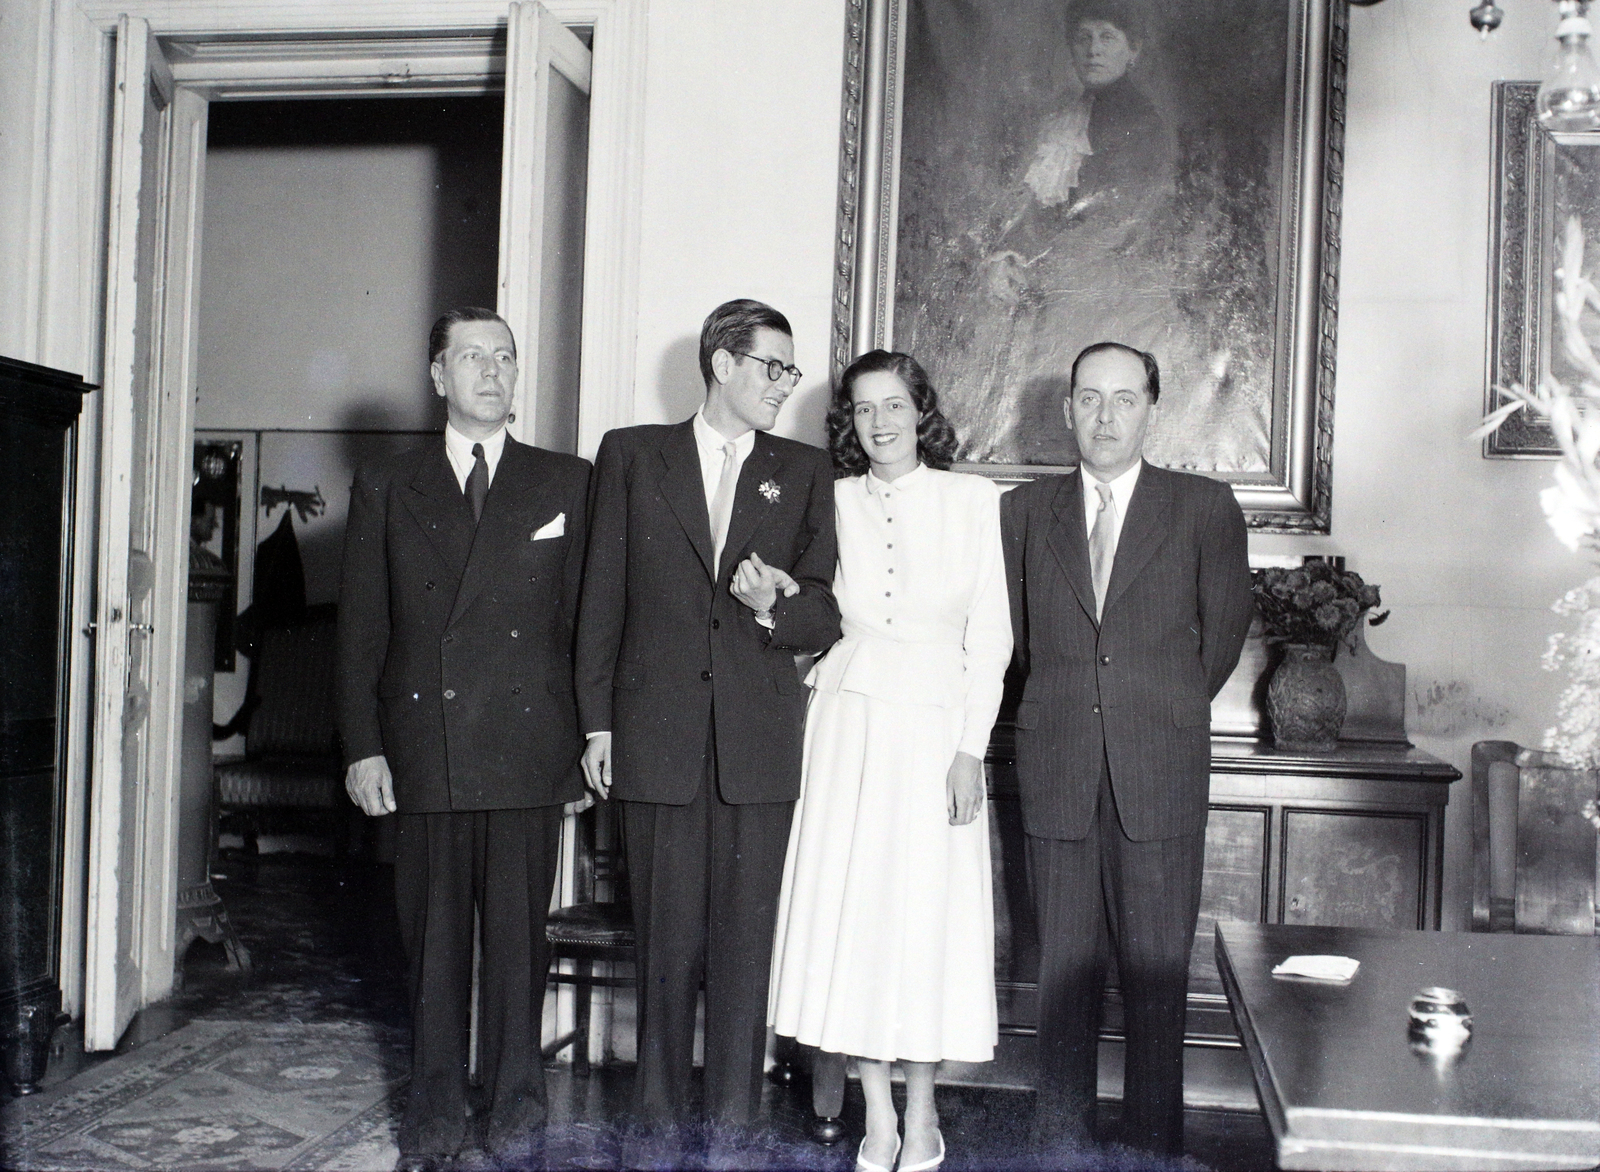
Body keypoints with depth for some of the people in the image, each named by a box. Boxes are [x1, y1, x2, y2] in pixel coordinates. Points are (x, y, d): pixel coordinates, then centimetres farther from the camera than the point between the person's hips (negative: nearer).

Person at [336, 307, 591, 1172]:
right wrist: (363, 746, -1)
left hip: (527, 749, -1)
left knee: (518, 931, 4)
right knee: (432, 932, 8)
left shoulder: (566, 484, 8)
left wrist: (591, 737, 0)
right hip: (422, 750, 1)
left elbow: (586, 616, 5)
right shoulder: (386, 488, 10)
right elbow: (361, 629, 7)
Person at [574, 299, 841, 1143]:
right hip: (657, 733, -1)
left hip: (759, 740, 1)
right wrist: (596, 723, 2)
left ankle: (733, 1125, 13)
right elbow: (602, 597, 7)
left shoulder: (805, 473, 12)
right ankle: (658, 1118, 18)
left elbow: (826, 614, 11)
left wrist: (776, 606, -11)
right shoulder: (631, 455, 9)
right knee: (665, 939, 5)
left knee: (745, 940, 2)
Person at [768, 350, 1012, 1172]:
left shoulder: (972, 500, 2)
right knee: (850, 911, 2)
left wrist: (971, 748, -7)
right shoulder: (836, 500, 7)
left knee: (928, 913, 1)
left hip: (935, 724, -2)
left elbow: (991, 634, -1)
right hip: (848, 724, 2)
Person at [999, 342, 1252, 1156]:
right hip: (1057, 774, 2)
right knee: (1063, 971, 7)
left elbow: (1223, 633, 9)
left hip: (1161, 775, -1)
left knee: (1158, 974, 1)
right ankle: (1059, 1142, 17)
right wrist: (1064, 706, 9)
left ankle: (1153, 1144, 12)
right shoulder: (1025, 510, 10)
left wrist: (1164, 710, 12)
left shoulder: (1204, 508, 5)